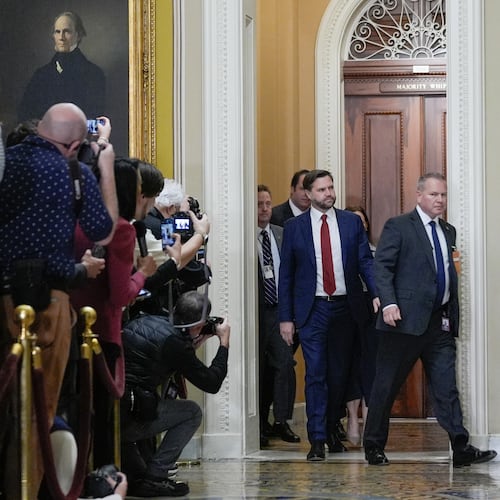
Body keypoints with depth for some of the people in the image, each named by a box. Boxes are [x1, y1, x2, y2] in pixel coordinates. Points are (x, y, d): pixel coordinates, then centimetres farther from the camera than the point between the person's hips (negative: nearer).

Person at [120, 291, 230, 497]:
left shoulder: (145, 322, 13)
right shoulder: (174, 343, -9)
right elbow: (212, 383, 0)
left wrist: (195, 343, 29)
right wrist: (224, 342, 11)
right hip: (126, 418, -8)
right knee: (192, 413, 9)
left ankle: (135, 476, 27)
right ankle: (154, 477, 5)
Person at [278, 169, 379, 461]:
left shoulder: (352, 222, 5)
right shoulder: (294, 228, 2)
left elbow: (365, 261, 4)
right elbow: (286, 274, 3)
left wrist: (377, 292, -13)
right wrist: (286, 317, -1)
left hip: (346, 307, 2)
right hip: (313, 309, -2)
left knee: (340, 373, 10)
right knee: (316, 374, -6)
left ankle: (332, 430, 28)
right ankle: (317, 440, -4)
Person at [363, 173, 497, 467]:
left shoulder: (449, 232, 17)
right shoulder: (398, 227, -2)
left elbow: (450, 273, 20)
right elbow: (382, 266, -9)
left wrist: (452, 316, 10)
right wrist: (389, 303, -21)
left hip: (440, 322, 5)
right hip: (407, 318, -5)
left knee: (447, 387, 0)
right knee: (387, 385, 4)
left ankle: (461, 449, -3)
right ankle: (374, 447, 14)